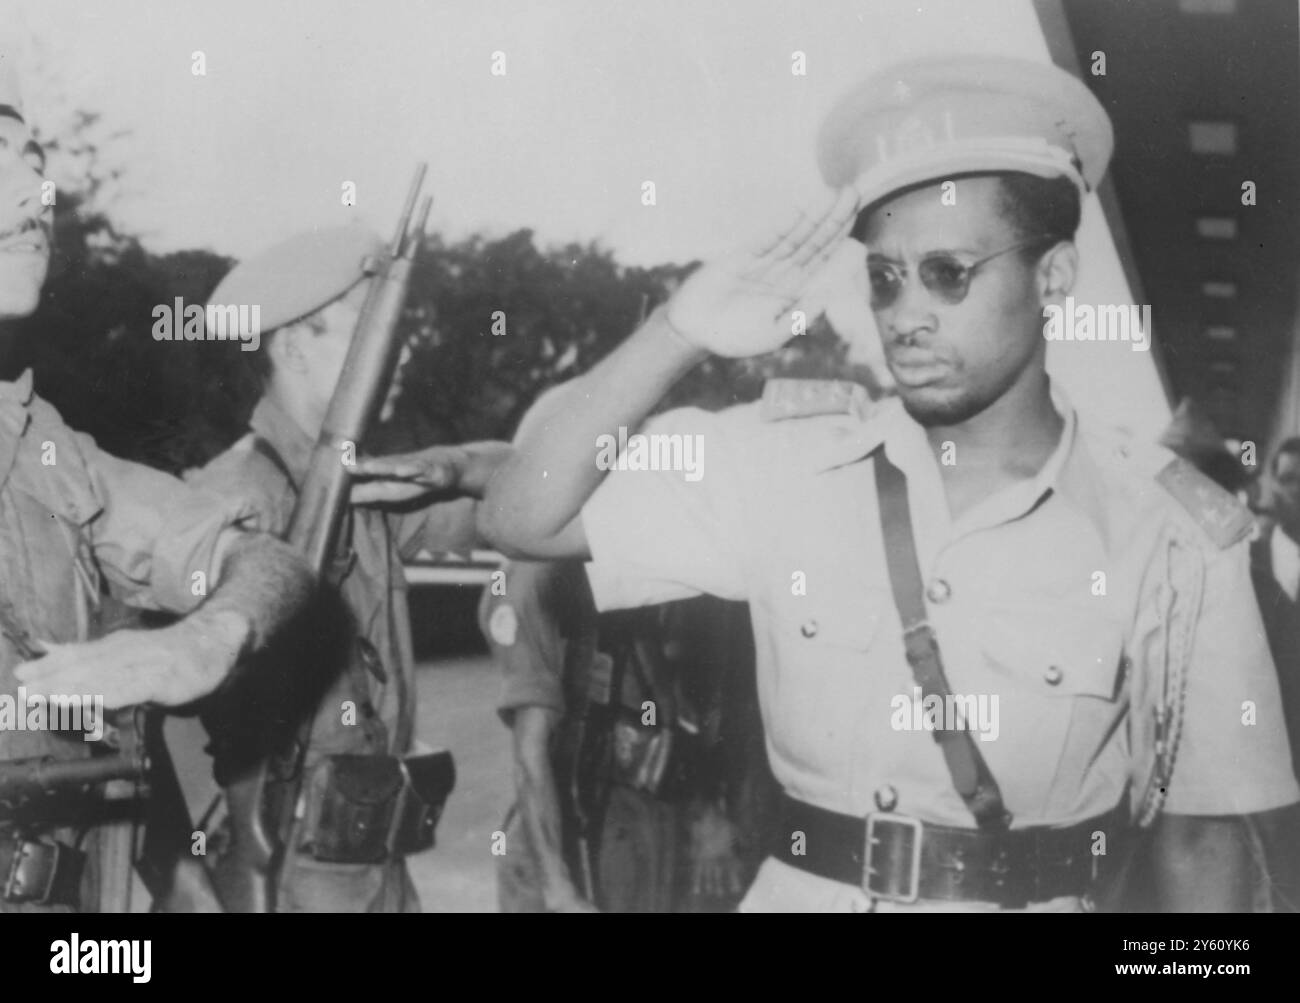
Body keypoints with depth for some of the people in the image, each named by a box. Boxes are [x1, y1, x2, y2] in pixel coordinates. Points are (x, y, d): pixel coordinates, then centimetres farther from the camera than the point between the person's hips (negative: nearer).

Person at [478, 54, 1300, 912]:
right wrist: (681, 333, -17)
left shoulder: (1180, 534, -10)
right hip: (801, 889, 2)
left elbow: (1201, 839, -4)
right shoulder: (784, 460, -5)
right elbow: (522, 520, -8)